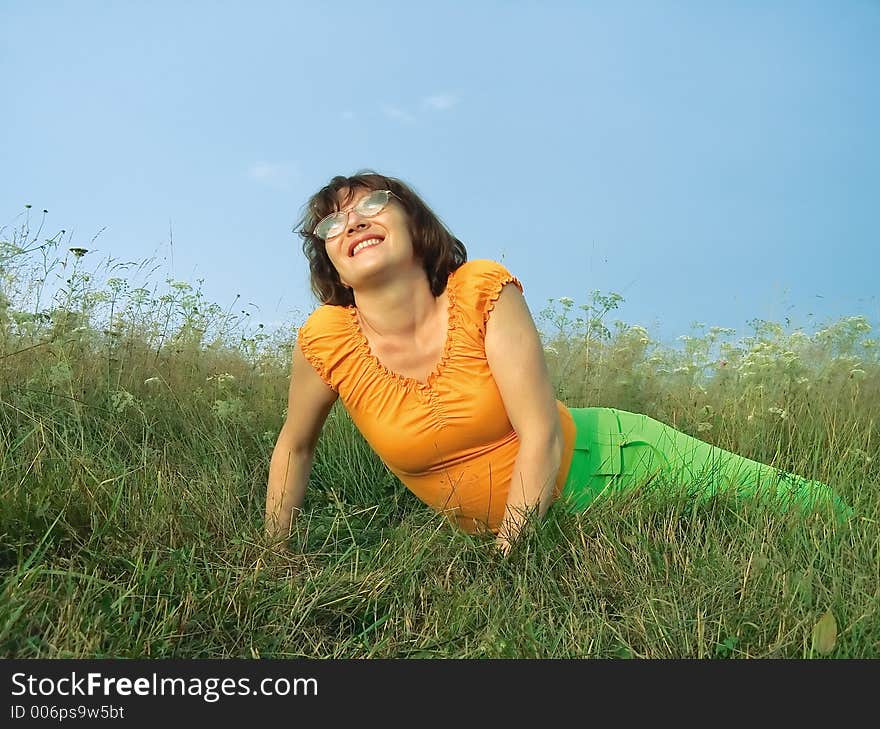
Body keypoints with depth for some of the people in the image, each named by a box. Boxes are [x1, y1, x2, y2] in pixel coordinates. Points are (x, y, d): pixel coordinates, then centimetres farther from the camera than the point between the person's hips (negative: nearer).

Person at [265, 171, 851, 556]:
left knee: (798, 503, 8)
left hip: (603, 456, -2)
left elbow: (542, 434, -22)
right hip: (508, 523, 2)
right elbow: (295, 446, 3)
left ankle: (836, 509, 43)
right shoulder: (326, 342, -15)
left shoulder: (483, 291, -21)